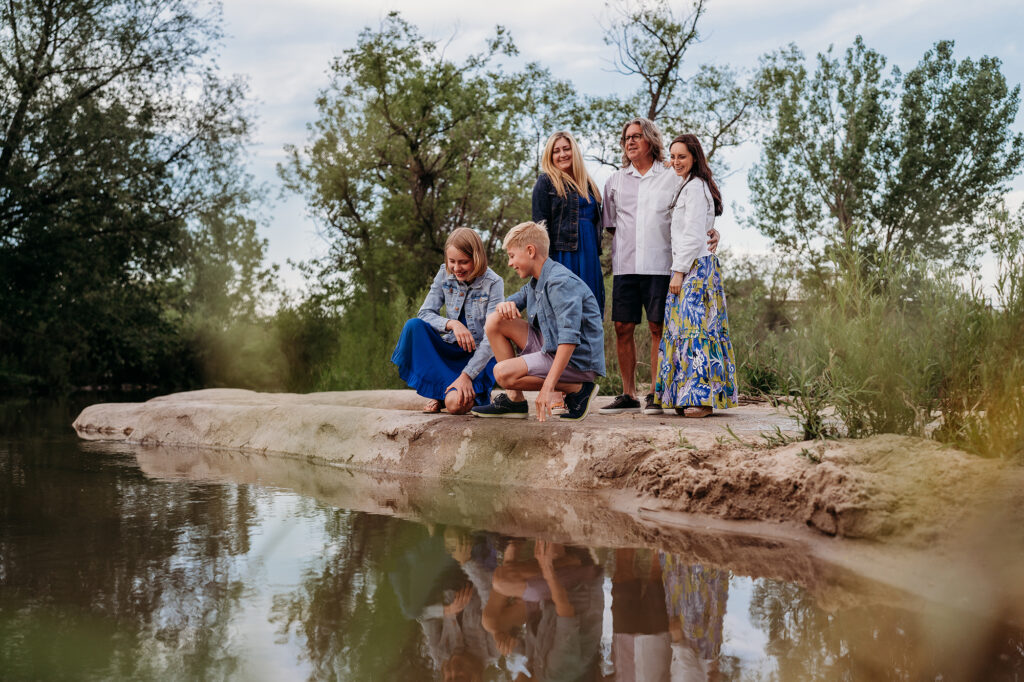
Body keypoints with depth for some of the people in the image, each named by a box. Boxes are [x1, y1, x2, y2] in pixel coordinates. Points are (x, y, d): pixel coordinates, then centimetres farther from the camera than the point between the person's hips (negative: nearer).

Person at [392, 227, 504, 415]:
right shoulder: (445, 274, -2)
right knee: (413, 326, -23)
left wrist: (466, 375, -26)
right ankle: (436, 391, -11)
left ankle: (475, 391, 9)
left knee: (455, 403, -30)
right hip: (450, 349, 5)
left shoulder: (493, 283, -15)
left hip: (480, 355, -4)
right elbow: (425, 313, -5)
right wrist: (451, 324, -26)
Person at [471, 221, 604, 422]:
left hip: (577, 359, -9)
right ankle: (515, 400, 3)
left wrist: (548, 386, -37)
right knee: (495, 321, 4)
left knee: (503, 373, -23)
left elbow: (570, 338, -30)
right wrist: (506, 305, -6)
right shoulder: (536, 282, 10)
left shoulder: (561, 282, -21)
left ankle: (578, 389, -10)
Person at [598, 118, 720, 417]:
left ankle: (655, 395, 3)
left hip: (659, 265, -2)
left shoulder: (671, 178, 6)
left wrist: (710, 233, -9)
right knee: (623, 328, 1)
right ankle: (628, 395, 10)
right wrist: (623, 244, 6)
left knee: (658, 328, -2)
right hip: (625, 266, 3)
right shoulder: (616, 181, 14)